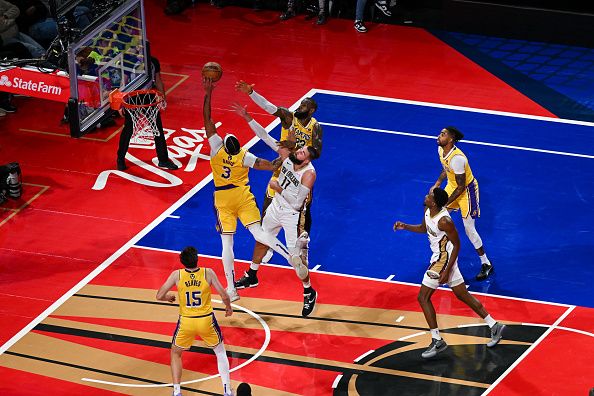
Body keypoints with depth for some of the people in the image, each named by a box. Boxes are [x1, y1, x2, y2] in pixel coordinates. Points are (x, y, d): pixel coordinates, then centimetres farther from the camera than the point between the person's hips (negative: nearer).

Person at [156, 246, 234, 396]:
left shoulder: (177, 275, -9)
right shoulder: (208, 273, -11)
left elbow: (159, 296, -6)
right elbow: (224, 296, -7)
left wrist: (168, 297, 17)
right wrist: (228, 307, 15)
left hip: (186, 322, 0)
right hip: (206, 320, 0)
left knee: (175, 354, 24)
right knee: (220, 352, 23)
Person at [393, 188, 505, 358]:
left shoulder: (444, 221, -28)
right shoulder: (428, 211, -1)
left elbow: (457, 245, -20)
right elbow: (423, 228, 19)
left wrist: (447, 271, -22)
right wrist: (405, 227, 3)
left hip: (444, 259, -9)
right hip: (440, 257, 9)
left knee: (423, 297, -3)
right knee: (463, 295, 17)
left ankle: (437, 341, 2)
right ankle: (494, 326, 23)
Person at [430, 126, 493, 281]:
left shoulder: (457, 158, -35)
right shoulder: (441, 150, -8)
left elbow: (461, 187, -27)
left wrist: (445, 204, -23)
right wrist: (437, 184, 9)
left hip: (467, 190, -9)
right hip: (452, 186, 9)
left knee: (469, 229, -5)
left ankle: (486, 265, 8)